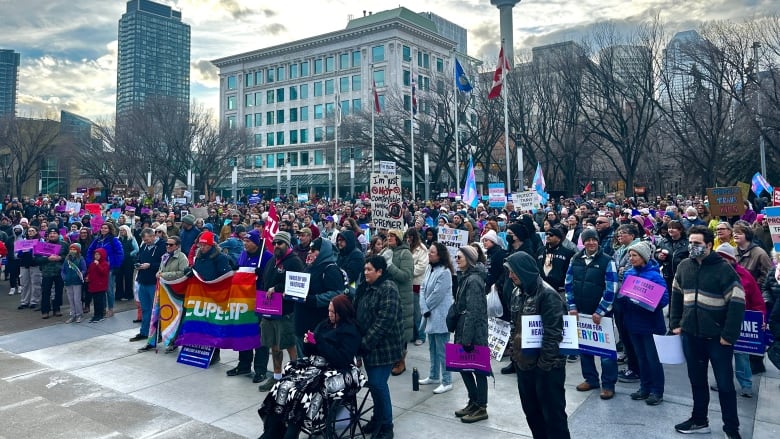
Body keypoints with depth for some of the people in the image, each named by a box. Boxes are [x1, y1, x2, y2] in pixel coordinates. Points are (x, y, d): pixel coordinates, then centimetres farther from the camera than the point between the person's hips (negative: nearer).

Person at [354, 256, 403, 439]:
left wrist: (365, 343, -21)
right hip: (368, 345, 8)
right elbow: (358, 314, 18)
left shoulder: (388, 289, -16)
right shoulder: (365, 288, 11)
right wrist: (359, 342, 9)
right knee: (373, 383, 14)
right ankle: (378, 417, 31)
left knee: (378, 384, -6)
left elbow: (384, 320, -23)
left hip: (383, 346, -8)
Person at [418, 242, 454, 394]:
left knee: (442, 350, -2)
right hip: (430, 315, 9)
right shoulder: (429, 268, 8)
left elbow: (437, 295, -19)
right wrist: (424, 309, -6)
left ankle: (447, 382, 8)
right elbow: (422, 288, 5)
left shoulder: (445, 272, -18)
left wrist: (426, 307, -5)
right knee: (432, 348, 20)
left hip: (440, 316, -9)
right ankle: (434, 376, 34)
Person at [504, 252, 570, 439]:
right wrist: (515, 353, 13)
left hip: (546, 366, -8)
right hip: (524, 362, 8)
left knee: (552, 413, 5)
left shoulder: (547, 294, -18)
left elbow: (553, 333, -20)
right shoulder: (517, 293, 7)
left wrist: (544, 363, -18)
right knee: (531, 411, 18)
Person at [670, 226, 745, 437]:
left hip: (718, 338, -4)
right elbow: (676, 296, 15)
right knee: (697, 380, 17)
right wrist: (675, 323, 9)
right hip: (691, 335, 5)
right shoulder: (684, 266, 4)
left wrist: (729, 335, -16)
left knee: (725, 384, 7)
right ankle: (699, 420, 32)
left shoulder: (723, 269, -12)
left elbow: (737, 303, -14)